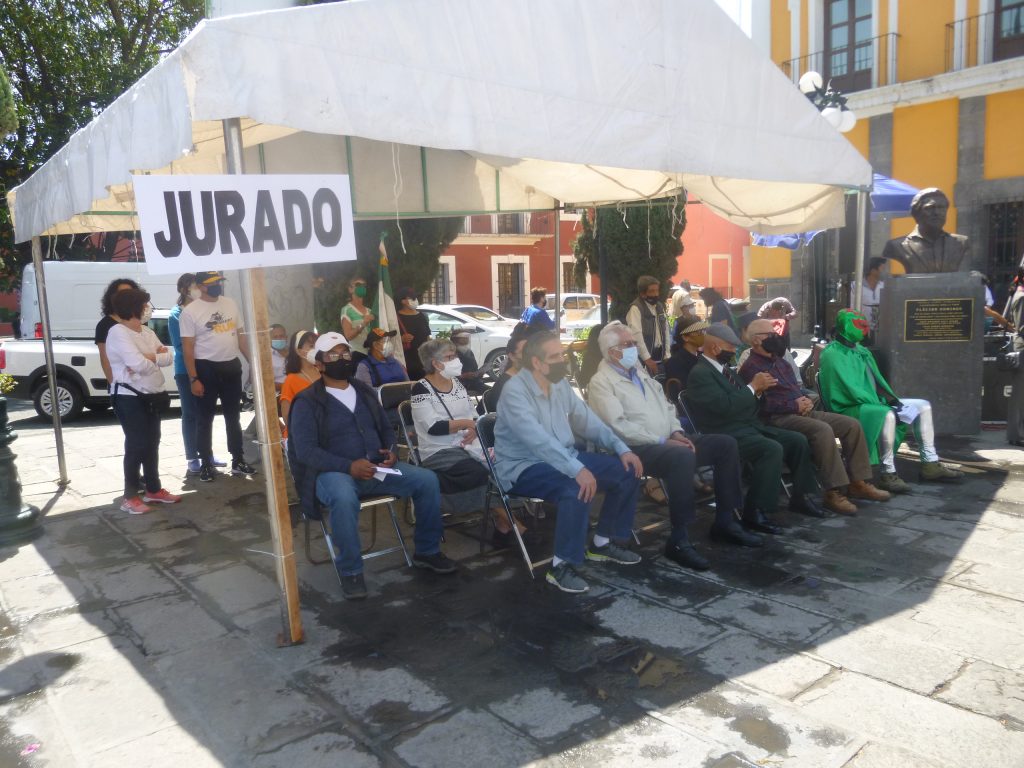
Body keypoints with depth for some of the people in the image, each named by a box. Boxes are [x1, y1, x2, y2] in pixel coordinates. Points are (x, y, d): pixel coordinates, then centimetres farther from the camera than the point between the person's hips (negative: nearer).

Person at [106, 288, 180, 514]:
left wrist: (148, 357, -16)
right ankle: (130, 497, 5)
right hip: (129, 397, -8)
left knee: (152, 443, 14)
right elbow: (139, 364, -26)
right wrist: (156, 357, -5)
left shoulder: (146, 331, 12)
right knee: (136, 445, -5)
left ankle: (153, 490, 26)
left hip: (151, 395, 8)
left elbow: (168, 357, 2)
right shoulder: (117, 332, -14)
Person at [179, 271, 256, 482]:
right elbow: (187, 348, -9)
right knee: (206, 418, 4)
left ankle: (238, 461, 22)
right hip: (207, 368, -5)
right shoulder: (190, 311, -8)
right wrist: (193, 379, -14)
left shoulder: (230, 304, 7)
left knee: (233, 416, 12)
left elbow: (240, 335, 13)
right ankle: (206, 464, 14)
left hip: (232, 366, 5)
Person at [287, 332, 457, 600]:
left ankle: (427, 551, 5)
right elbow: (305, 450, -14)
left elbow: (386, 429, 22)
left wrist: (391, 451, -2)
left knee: (427, 480, -12)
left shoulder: (365, 392, 15)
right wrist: (349, 466, -25)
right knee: (344, 497, -40)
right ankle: (351, 572, -20)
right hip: (334, 472, -5)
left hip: (376, 466, 6)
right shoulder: (307, 402, -4)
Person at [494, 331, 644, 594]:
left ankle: (604, 542, 15)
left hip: (566, 457, 9)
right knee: (577, 488, -36)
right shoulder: (515, 391, -21)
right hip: (524, 467, -9)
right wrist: (577, 469, -44)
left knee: (628, 471, 1)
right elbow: (537, 439, -35)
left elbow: (587, 420, 11)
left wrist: (621, 448, -1)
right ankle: (562, 566, -20)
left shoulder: (560, 384, 5)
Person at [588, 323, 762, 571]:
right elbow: (619, 426, -19)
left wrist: (677, 432, 1)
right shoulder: (601, 382, -8)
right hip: (637, 449, -9)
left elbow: (665, 406, 21)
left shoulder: (639, 371, 20)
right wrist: (663, 441, -18)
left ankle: (725, 521, 6)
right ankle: (679, 540, -30)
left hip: (667, 442, 9)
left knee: (725, 444, 0)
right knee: (683, 456, -37)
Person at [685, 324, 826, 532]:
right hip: (728, 434, -10)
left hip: (749, 425, 10)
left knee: (798, 440, 3)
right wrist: (753, 386, -15)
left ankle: (800, 497, 16)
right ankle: (755, 513, -24)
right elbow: (726, 406, -25)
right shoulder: (700, 373, -14)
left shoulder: (723, 369, 16)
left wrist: (757, 390, -1)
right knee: (773, 449, -30)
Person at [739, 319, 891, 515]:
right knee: (823, 430, -34)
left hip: (801, 411, 10)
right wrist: (794, 405, -16)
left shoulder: (779, 361, 22)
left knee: (852, 424, -3)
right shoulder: (751, 368, -8)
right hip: (779, 418, -9)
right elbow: (762, 404, -19)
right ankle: (833, 492, -30)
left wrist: (806, 400, 2)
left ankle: (858, 483, 0)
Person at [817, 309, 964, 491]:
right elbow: (849, 388, -21)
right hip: (851, 408, -10)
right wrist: (879, 404, -21)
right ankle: (888, 474, -31)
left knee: (923, 406, 9)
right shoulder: (832, 353, -14)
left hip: (873, 402, 10)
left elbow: (876, 380, 20)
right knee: (887, 415, -38)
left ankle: (930, 464, 9)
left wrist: (890, 398, 0)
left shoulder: (861, 351, 16)